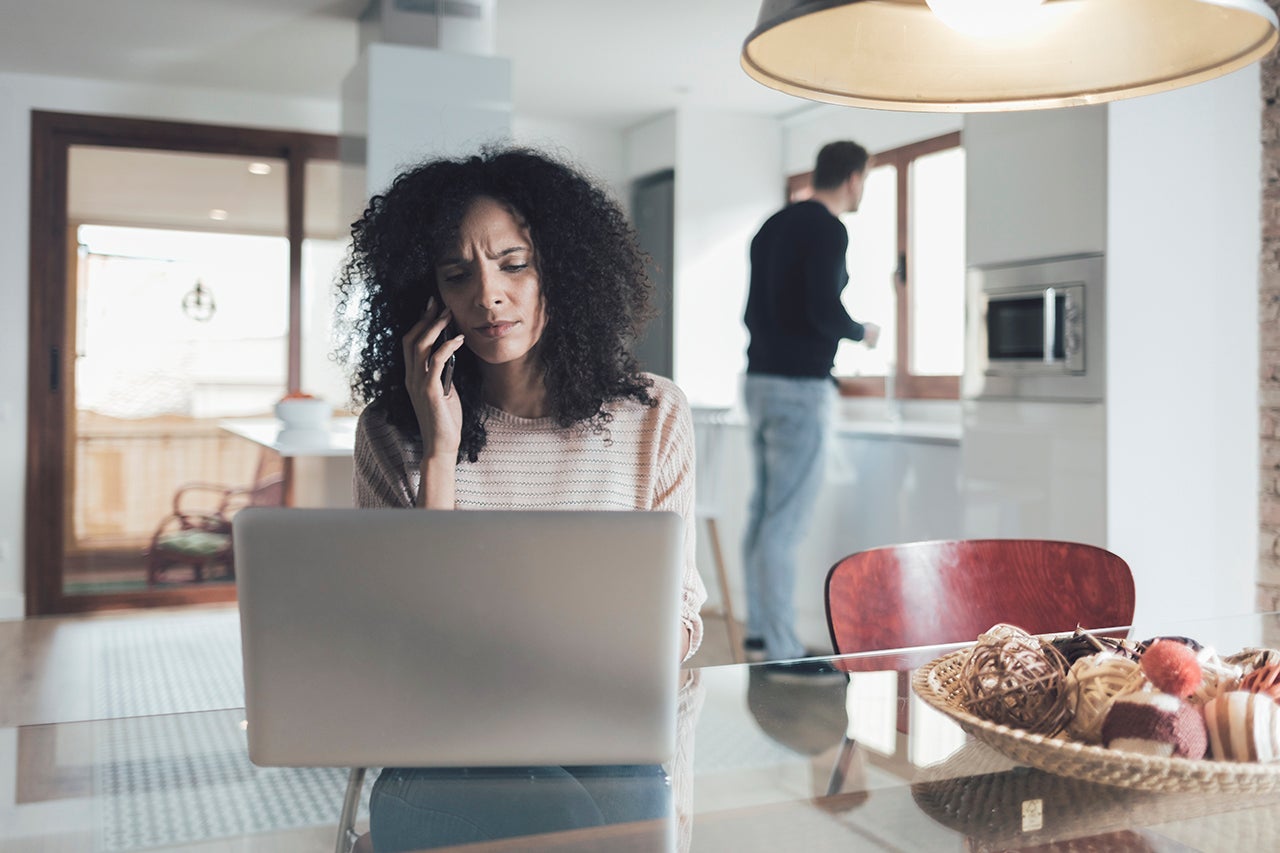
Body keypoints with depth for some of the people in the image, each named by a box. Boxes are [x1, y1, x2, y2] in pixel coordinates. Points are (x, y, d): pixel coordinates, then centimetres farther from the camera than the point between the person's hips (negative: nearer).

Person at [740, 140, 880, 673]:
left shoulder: (774, 225, 16)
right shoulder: (828, 230, -10)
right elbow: (824, 309, -21)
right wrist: (862, 332, -2)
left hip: (760, 380, 9)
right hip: (799, 388, -9)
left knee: (764, 510, 12)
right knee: (786, 519, -6)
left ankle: (760, 631, 19)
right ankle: (782, 648, -1)